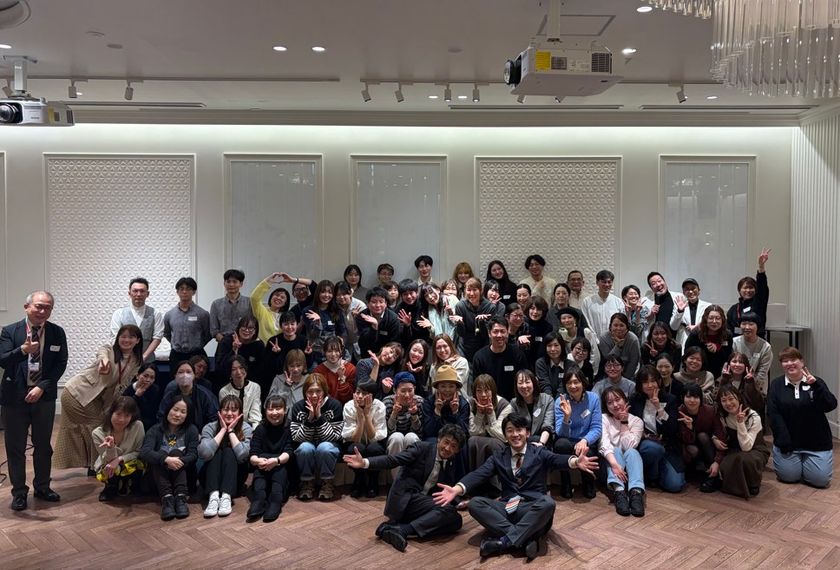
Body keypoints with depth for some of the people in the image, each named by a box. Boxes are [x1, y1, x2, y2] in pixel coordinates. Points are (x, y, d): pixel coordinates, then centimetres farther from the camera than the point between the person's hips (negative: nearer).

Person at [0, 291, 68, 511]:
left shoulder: (57, 332, -2)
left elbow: (61, 364, -3)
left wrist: (42, 387, -13)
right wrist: (23, 350, -35)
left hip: (44, 395, 2)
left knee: (43, 445, 13)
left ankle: (42, 487, 29)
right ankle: (19, 492, 21)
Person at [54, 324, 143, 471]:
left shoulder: (136, 363, -1)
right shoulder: (108, 350, -16)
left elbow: (123, 386, 4)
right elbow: (103, 356, -41)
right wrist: (104, 362, -64)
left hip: (96, 400, 5)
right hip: (76, 393, -5)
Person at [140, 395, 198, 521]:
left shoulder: (191, 430, 2)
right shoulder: (155, 430, -1)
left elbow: (193, 454, -11)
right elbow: (144, 453, -19)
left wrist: (179, 461, -34)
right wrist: (166, 459, -38)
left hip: (182, 474, 0)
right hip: (159, 478, 0)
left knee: (175, 452, -24)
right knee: (160, 453, -25)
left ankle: (180, 498, -38)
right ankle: (166, 498, -41)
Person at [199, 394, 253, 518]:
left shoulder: (245, 428, -10)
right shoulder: (210, 427, -10)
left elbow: (243, 455, -27)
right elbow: (204, 453, -29)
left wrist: (231, 431, -21)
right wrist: (223, 430, -23)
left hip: (235, 477, 0)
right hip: (210, 477, 0)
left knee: (229, 451, -26)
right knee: (217, 451, -26)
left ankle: (226, 497, -40)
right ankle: (213, 496, -41)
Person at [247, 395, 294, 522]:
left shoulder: (288, 428, -3)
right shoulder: (261, 428, 2)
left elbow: (288, 452, -13)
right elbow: (253, 454, -9)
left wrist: (277, 460, -37)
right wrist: (257, 460, -35)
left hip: (282, 464, -1)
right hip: (264, 462, 2)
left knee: (279, 466, -33)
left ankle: (275, 502, -48)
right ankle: (259, 500, -47)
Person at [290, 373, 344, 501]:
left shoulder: (334, 405, -14)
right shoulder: (298, 407, -10)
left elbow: (334, 437, -18)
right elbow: (297, 438, -13)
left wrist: (319, 417, -28)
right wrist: (310, 418, -27)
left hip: (328, 448, -1)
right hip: (307, 451, 1)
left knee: (324, 447, -34)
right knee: (306, 447, -32)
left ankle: (328, 483, -11)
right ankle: (307, 483, -9)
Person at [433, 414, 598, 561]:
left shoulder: (539, 453, 6)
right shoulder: (499, 456, 13)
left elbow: (558, 460, -15)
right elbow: (479, 474, -1)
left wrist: (575, 462, -40)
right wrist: (456, 489, -20)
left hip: (533, 509, -2)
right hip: (507, 508, 3)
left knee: (548, 502, -33)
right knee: (475, 503, -20)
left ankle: (504, 541, -29)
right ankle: (526, 538, -27)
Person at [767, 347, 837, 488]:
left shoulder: (816, 382, 3)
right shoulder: (776, 384, 1)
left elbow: (830, 406, -13)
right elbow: (773, 414, -8)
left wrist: (815, 385, -27)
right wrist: (784, 442, -16)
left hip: (817, 442, 0)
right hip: (787, 440, 0)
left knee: (820, 479, -10)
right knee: (789, 476, -9)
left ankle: (805, 461, 23)